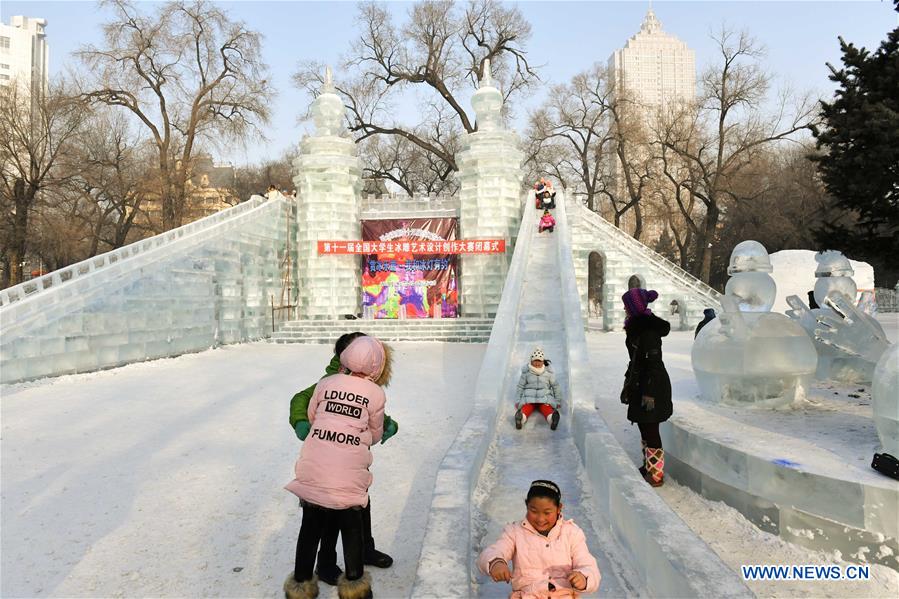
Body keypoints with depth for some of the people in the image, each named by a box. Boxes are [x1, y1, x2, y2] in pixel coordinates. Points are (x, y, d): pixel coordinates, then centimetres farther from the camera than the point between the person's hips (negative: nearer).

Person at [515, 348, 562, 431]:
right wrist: (518, 400, 7)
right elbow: (520, 386, 10)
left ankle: (553, 418, -60)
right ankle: (520, 418, -59)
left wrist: (558, 400, 10)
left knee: (547, 409, -31)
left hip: (544, 397, 0)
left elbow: (555, 386, 12)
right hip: (529, 397, 0)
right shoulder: (526, 371, 2)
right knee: (526, 409, -29)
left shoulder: (548, 372, 4)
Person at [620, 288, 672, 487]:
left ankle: (656, 474, 8)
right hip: (641, 384, 10)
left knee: (650, 428, -2)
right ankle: (648, 466, 31)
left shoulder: (649, 329, -20)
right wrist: (628, 382, 22)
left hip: (652, 386, -10)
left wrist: (649, 392, -22)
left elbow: (654, 362, -22)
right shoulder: (637, 326, 11)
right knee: (644, 428, 18)